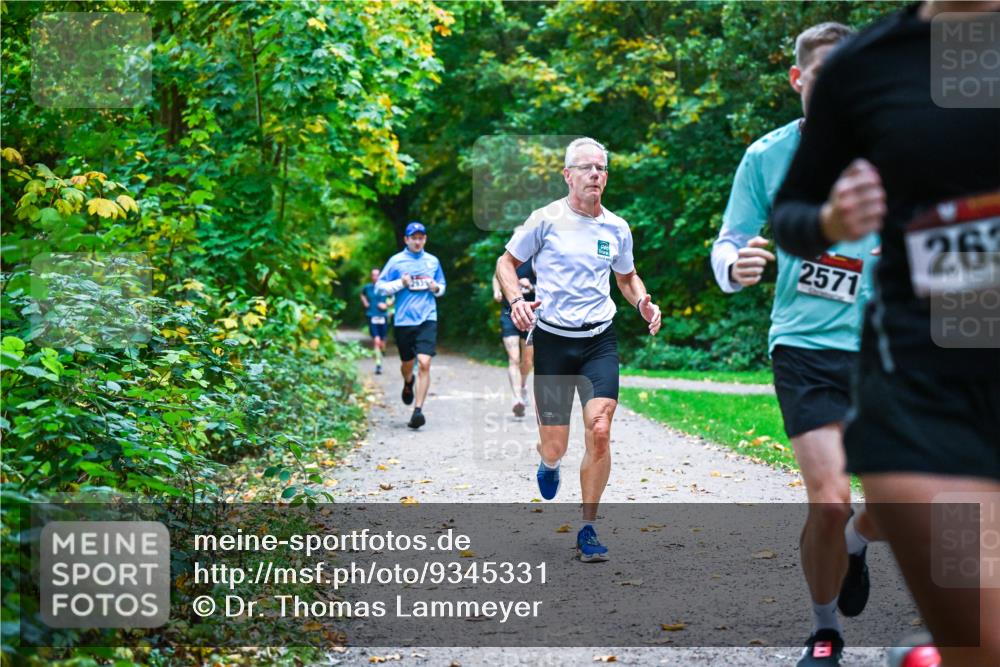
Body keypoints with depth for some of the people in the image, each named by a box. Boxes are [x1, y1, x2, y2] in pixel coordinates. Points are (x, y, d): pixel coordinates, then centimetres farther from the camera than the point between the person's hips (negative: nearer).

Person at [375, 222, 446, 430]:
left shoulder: (433, 261, 11)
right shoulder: (396, 261, 2)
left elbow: (442, 287, 23)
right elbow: (380, 286, 2)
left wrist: (437, 288, 0)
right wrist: (400, 283, -13)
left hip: (427, 319, 0)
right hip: (404, 320, 0)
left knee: (424, 363, -15)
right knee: (407, 363, 14)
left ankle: (418, 410, -15)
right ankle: (408, 383, 51)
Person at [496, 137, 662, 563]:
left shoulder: (616, 228, 7)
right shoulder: (546, 220, -5)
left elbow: (626, 276, 23)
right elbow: (506, 262, 4)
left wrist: (642, 303, 2)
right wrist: (516, 300, -15)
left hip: (600, 340, 2)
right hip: (552, 340, -2)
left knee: (599, 432, -15)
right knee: (554, 448, -1)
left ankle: (588, 531, 1)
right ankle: (549, 463, 41)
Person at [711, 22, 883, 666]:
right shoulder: (767, 156, 1)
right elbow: (728, 248, 2)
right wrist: (736, 266, -22)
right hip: (805, 346, -2)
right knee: (829, 499, -14)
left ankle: (854, 544, 37)